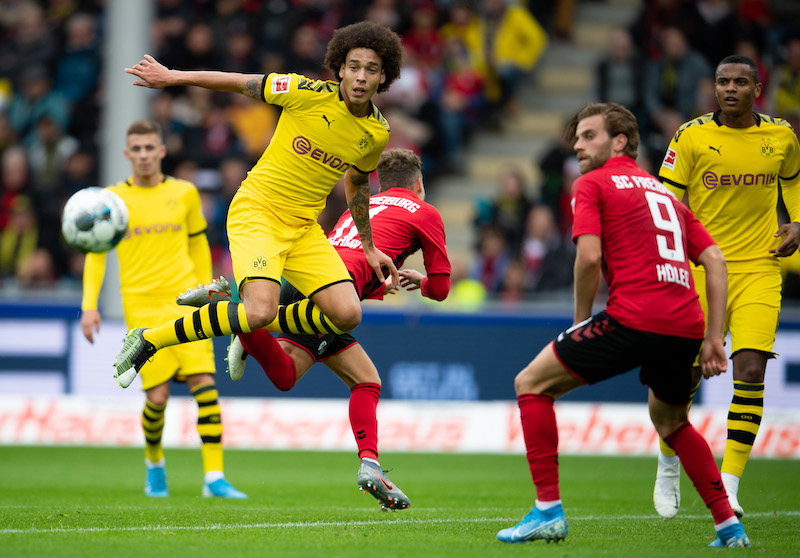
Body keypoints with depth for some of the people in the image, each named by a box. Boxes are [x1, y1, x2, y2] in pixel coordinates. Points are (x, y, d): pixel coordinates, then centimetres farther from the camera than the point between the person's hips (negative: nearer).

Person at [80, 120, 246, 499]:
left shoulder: (185, 194, 9)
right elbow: (95, 252, 9)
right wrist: (89, 305, -1)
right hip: (141, 308, -1)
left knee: (205, 383, -13)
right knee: (158, 396, -8)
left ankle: (214, 477, -12)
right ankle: (154, 462, 22)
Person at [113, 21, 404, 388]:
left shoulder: (377, 133, 1)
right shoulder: (309, 94, -15)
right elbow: (241, 83, -3)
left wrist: (369, 247, 26)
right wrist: (172, 77, -2)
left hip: (304, 227, 6)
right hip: (257, 210, -5)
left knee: (347, 315, -13)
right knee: (260, 310, -27)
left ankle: (252, 331, 12)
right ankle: (147, 341, -10)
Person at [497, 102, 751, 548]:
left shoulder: (593, 185, 7)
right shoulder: (667, 193, 26)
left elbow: (589, 257, -8)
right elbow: (716, 261, 18)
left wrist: (581, 321, 7)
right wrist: (713, 338, 15)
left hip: (633, 319, -7)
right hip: (685, 327, 7)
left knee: (532, 384, 7)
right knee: (671, 422, 31)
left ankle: (549, 511, -1)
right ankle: (729, 525, 24)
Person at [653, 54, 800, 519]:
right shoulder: (692, 137, -6)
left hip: (759, 268, 1)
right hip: (701, 268, -1)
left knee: (751, 371, -14)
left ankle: (728, 486, -10)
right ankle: (669, 468, 30)